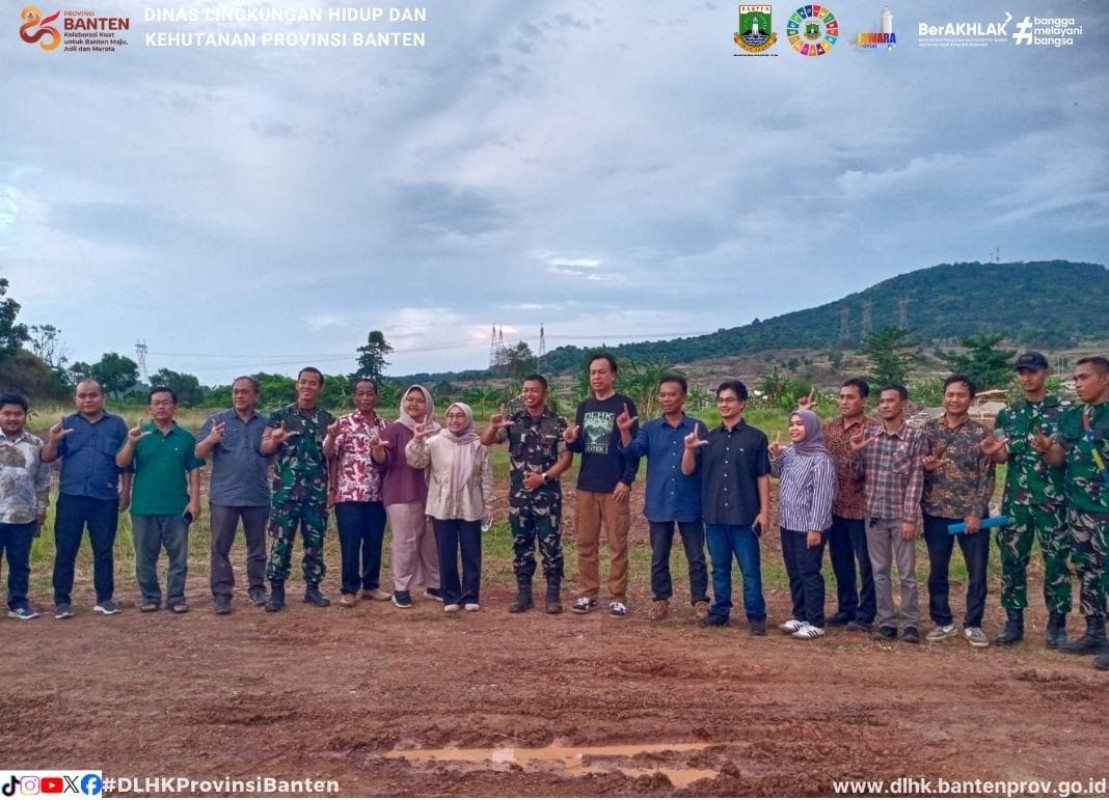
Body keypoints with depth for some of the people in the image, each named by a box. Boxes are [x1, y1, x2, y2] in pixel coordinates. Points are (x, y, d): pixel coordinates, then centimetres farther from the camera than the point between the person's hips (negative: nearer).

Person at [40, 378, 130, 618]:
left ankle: (105, 598, 16)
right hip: (71, 497, 1)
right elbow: (47, 458, 0)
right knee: (65, 551, 3)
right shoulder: (66, 424, 7)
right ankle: (62, 601, 11)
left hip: (105, 499, 0)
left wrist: (125, 492, 3)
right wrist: (53, 441, -20)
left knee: (104, 551, 7)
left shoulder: (117, 424, 5)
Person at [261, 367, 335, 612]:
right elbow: (263, 448, -2)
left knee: (315, 541, 7)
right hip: (285, 490, -2)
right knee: (281, 541, 0)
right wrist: (275, 440, -24)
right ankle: (276, 591, 9)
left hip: (317, 492, 2)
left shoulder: (327, 419, 9)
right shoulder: (280, 415, 2)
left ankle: (312, 588, 18)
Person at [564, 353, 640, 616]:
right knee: (585, 543, 8)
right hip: (586, 486, 5)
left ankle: (618, 596, 9)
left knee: (617, 544, 0)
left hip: (614, 487, -5)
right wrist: (571, 441, -7)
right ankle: (587, 593, 18)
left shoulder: (624, 404, -5)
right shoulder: (585, 406, 12)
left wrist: (627, 480, -15)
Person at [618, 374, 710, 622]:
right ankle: (660, 600, 23)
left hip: (690, 504, -1)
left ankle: (700, 601, 19)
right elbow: (632, 452, -10)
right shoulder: (650, 429, 5)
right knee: (659, 557, 11)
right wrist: (624, 432, -27)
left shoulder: (698, 428, 1)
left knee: (696, 557, 6)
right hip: (659, 504, 2)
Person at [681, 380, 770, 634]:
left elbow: (763, 477, -1)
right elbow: (687, 470, 5)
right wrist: (689, 449, -14)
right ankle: (720, 611, 24)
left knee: (750, 570, 2)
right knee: (720, 568, 13)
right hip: (714, 515, 4)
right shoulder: (709, 438, 8)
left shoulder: (755, 437, -2)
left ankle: (756, 616, 12)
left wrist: (764, 511, -6)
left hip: (745, 516, -3)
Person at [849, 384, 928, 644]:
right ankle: (887, 622, 18)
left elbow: (916, 480, -9)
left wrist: (910, 518, -13)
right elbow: (859, 473, 9)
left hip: (901, 515, -3)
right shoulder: (868, 434, 5)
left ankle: (911, 623, 15)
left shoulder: (915, 437, -6)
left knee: (907, 573, 5)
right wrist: (855, 452, -10)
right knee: (880, 572, 9)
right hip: (874, 514, 4)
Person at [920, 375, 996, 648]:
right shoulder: (929, 429, 4)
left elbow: (987, 476, -5)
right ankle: (943, 622, 24)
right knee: (937, 571, 10)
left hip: (971, 513, -2)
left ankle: (973, 624, 20)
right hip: (936, 513, 2)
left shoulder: (980, 432, -3)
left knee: (977, 571, 5)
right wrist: (925, 467, -17)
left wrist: (977, 513, -12)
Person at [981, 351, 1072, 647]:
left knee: (1056, 562, 3)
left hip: (1053, 499, -3)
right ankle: (1014, 622, 15)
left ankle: (1057, 625, 15)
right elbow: (1002, 458, 8)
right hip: (1015, 499, 3)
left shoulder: (1065, 410, 0)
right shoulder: (1007, 414, 10)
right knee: (1012, 560, 5)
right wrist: (992, 452, -15)